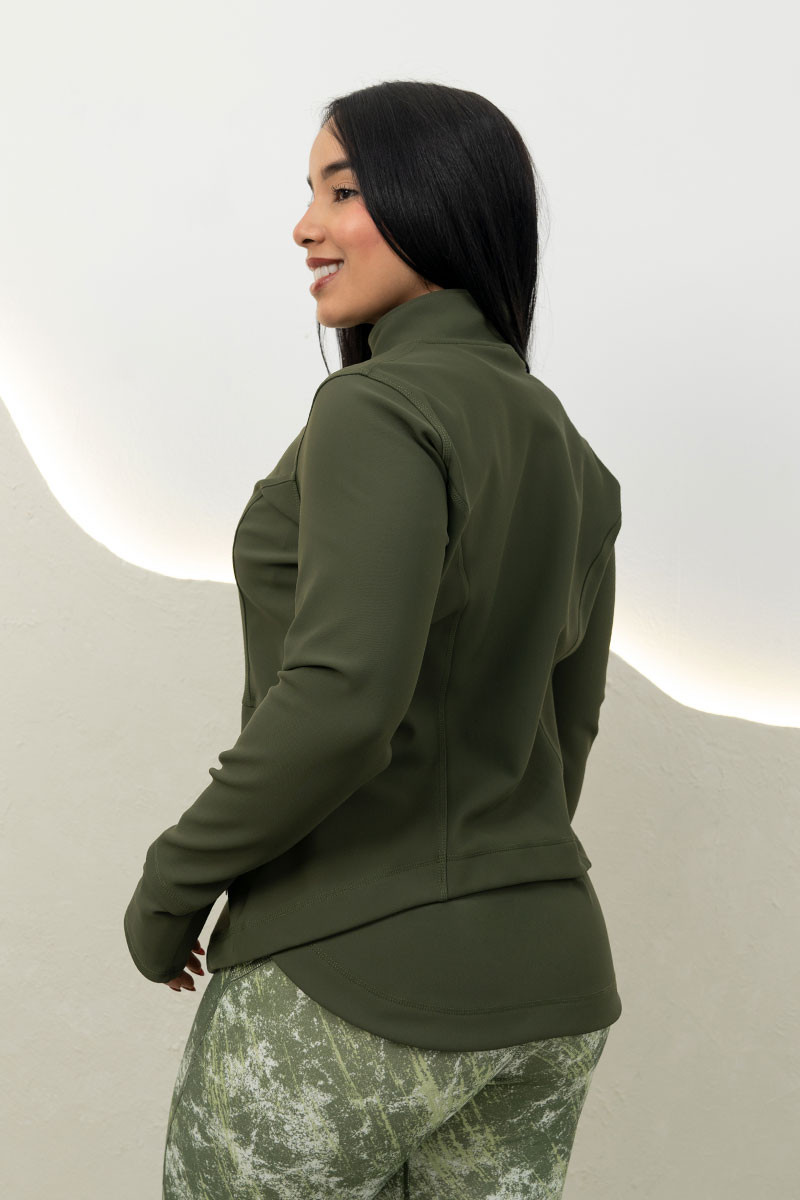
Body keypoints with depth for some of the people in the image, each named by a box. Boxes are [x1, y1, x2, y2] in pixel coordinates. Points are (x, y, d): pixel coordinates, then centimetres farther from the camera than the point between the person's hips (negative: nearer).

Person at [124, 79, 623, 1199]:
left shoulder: (381, 413, -16)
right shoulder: (570, 461, 10)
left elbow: (343, 699, -27)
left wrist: (172, 887, -12)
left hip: (347, 991, -7)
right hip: (544, 987, 8)